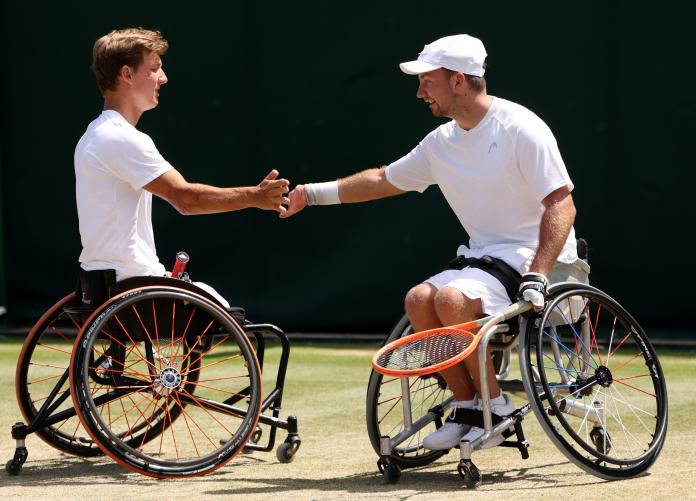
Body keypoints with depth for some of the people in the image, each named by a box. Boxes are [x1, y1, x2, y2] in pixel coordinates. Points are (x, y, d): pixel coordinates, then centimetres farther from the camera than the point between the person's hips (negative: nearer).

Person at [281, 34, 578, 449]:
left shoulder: (520, 128, -14)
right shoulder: (442, 142, 10)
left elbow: (562, 205, -18)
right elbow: (383, 180, 23)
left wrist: (536, 277, -28)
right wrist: (313, 193, 19)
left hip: (532, 254, -7)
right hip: (483, 254, 7)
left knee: (452, 298, -28)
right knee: (420, 299, -16)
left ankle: (496, 406, -13)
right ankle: (466, 407, -5)